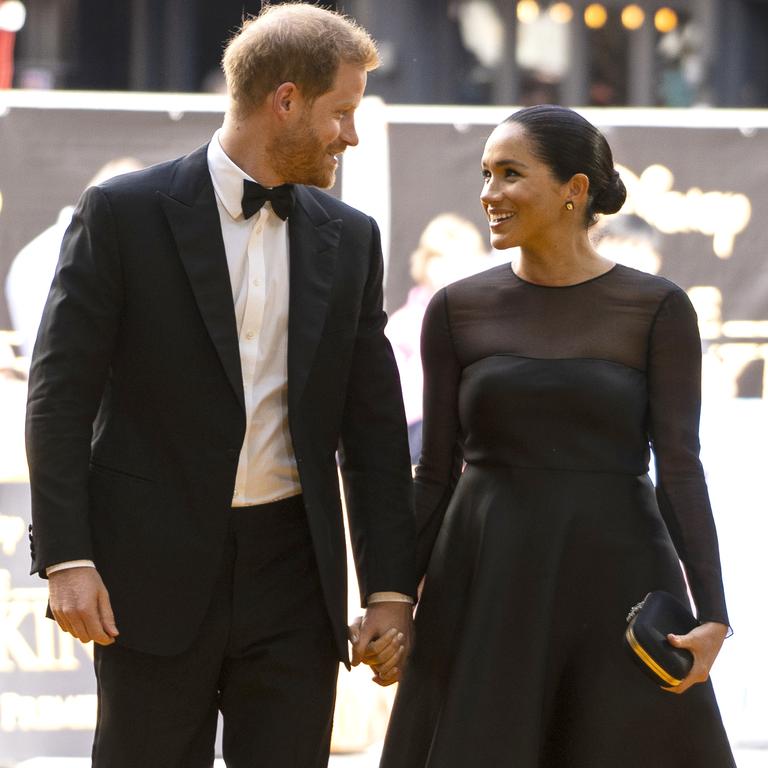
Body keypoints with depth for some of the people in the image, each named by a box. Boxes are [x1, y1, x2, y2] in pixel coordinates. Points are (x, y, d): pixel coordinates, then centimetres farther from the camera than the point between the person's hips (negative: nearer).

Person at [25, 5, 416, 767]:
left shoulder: (349, 238, 9)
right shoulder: (124, 213, -5)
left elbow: (373, 423, 10)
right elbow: (59, 396, -6)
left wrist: (390, 589, 5)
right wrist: (66, 559, -14)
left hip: (295, 569, 4)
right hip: (157, 569, -3)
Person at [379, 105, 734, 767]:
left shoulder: (658, 309, 0)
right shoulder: (458, 310, 5)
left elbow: (680, 466, -5)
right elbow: (436, 471, 7)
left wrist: (712, 615, -15)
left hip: (616, 584, -1)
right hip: (488, 587, 2)